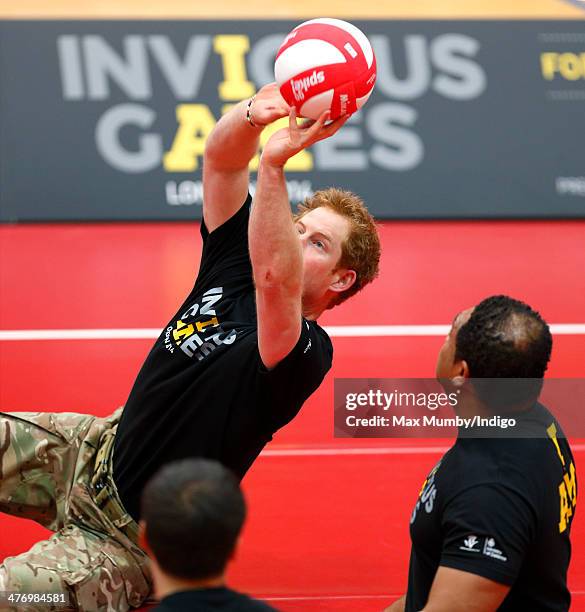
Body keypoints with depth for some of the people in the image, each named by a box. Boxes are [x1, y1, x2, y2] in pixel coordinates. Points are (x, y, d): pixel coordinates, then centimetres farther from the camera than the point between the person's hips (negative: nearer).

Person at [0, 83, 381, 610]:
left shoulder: (305, 353, -22)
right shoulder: (231, 269, -1)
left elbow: (274, 276, -45)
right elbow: (220, 158, -12)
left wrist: (273, 163, -53)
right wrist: (255, 114, -34)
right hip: (98, 447, 8)